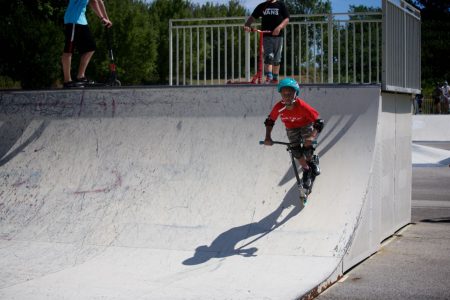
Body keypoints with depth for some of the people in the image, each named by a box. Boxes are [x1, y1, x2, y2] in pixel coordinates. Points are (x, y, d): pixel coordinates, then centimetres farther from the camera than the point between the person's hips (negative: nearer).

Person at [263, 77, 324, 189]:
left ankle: (311, 162, 18)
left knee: (307, 146, -18)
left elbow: (318, 122, -34)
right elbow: (270, 121, -12)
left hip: (305, 125, -2)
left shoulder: (302, 106, -37)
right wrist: (268, 137, -23)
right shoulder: (278, 107, -29)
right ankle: (306, 170, 20)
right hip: (291, 129, 2)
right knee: (296, 151, -7)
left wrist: (312, 136, -48)